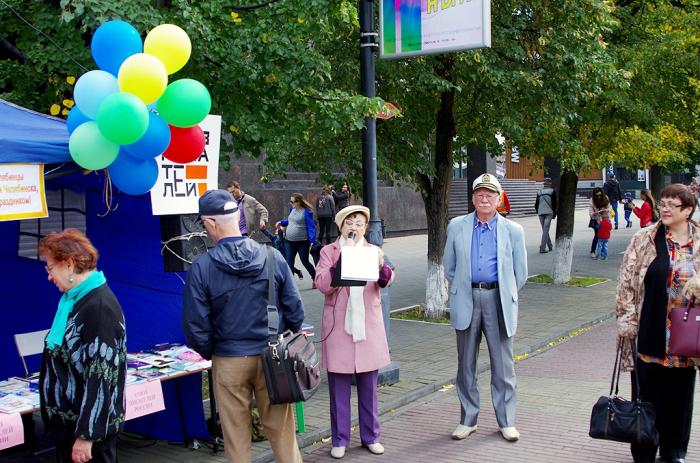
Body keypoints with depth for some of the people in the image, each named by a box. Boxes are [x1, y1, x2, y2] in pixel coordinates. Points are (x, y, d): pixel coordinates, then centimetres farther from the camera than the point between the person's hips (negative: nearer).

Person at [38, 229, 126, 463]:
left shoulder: (99, 308, -21)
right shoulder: (75, 299, 8)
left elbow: (100, 378, -24)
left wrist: (85, 435, -22)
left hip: (89, 426, -9)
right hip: (68, 420, 9)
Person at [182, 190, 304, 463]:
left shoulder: (201, 268, -12)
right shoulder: (273, 258, -7)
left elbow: (195, 326, -8)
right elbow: (295, 310, -2)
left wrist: (210, 353, 10)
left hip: (228, 362, -1)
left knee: (236, 435, 12)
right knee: (281, 430, 13)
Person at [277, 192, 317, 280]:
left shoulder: (306, 212, -15)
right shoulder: (292, 209, 7)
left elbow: (311, 227, -17)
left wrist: (312, 241, -25)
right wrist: (281, 222, 12)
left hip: (302, 242, -6)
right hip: (289, 242, 6)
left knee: (305, 262, 12)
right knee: (289, 263, 3)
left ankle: (316, 278, 35)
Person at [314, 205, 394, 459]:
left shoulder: (373, 251, 7)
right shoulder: (329, 251, 2)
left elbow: (386, 280, -9)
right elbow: (322, 284, -12)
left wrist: (381, 266, -32)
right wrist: (343, 258, -20)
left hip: (368, 327, 2)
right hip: (338, 328, -2)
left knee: (368, 387, 10)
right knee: (339, 388, 4)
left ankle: (370, 436, 21)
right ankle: (340, 440, 14)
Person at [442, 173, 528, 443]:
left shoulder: (513, 231, 4)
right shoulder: (457, 227, 7)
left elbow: (520, 273, 10)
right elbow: (449, 266, 13)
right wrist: (461, 291, 12)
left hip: (498, 300, -1)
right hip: (466, 301, 1)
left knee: (503, 365, 3)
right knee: (465, 364, 7)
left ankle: (506, 421, 14)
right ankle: (467, 420, 18)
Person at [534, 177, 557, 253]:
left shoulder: (539, 192, 10)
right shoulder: (552, 192, -1)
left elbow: (536, 204, 10)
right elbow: (554, 203, -3)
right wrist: (554, 213, 6)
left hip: (540, 213, 4)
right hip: (549, 212, -4)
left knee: (545, 230, 14)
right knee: (546, 230, -6)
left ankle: (550, 246, 23)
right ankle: (542, 247, -14)